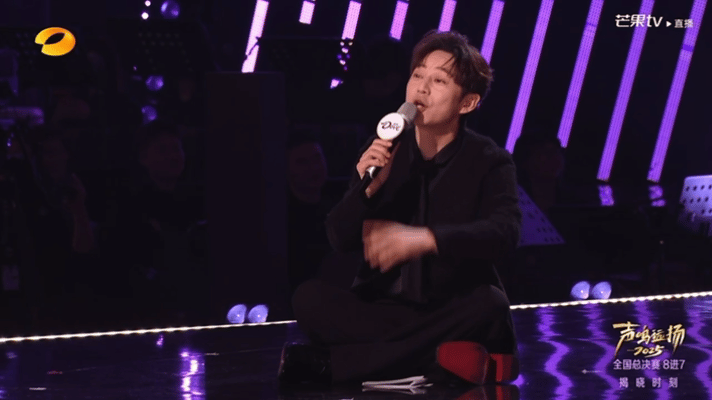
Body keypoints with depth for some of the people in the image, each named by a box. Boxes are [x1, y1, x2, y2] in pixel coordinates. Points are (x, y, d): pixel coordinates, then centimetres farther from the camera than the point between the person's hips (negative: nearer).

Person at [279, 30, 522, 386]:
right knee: (309, 298, -21)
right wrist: (367, 188, -21)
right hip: (381, 307, 2)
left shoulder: (489, 161, -2)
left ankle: (328, 363, -31)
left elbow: (505, 232, -22)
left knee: (489, 304, -35)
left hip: (452, 313, -1)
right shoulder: (382, 150, 5)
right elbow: (340, 239, -1)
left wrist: (425, 238, -38)